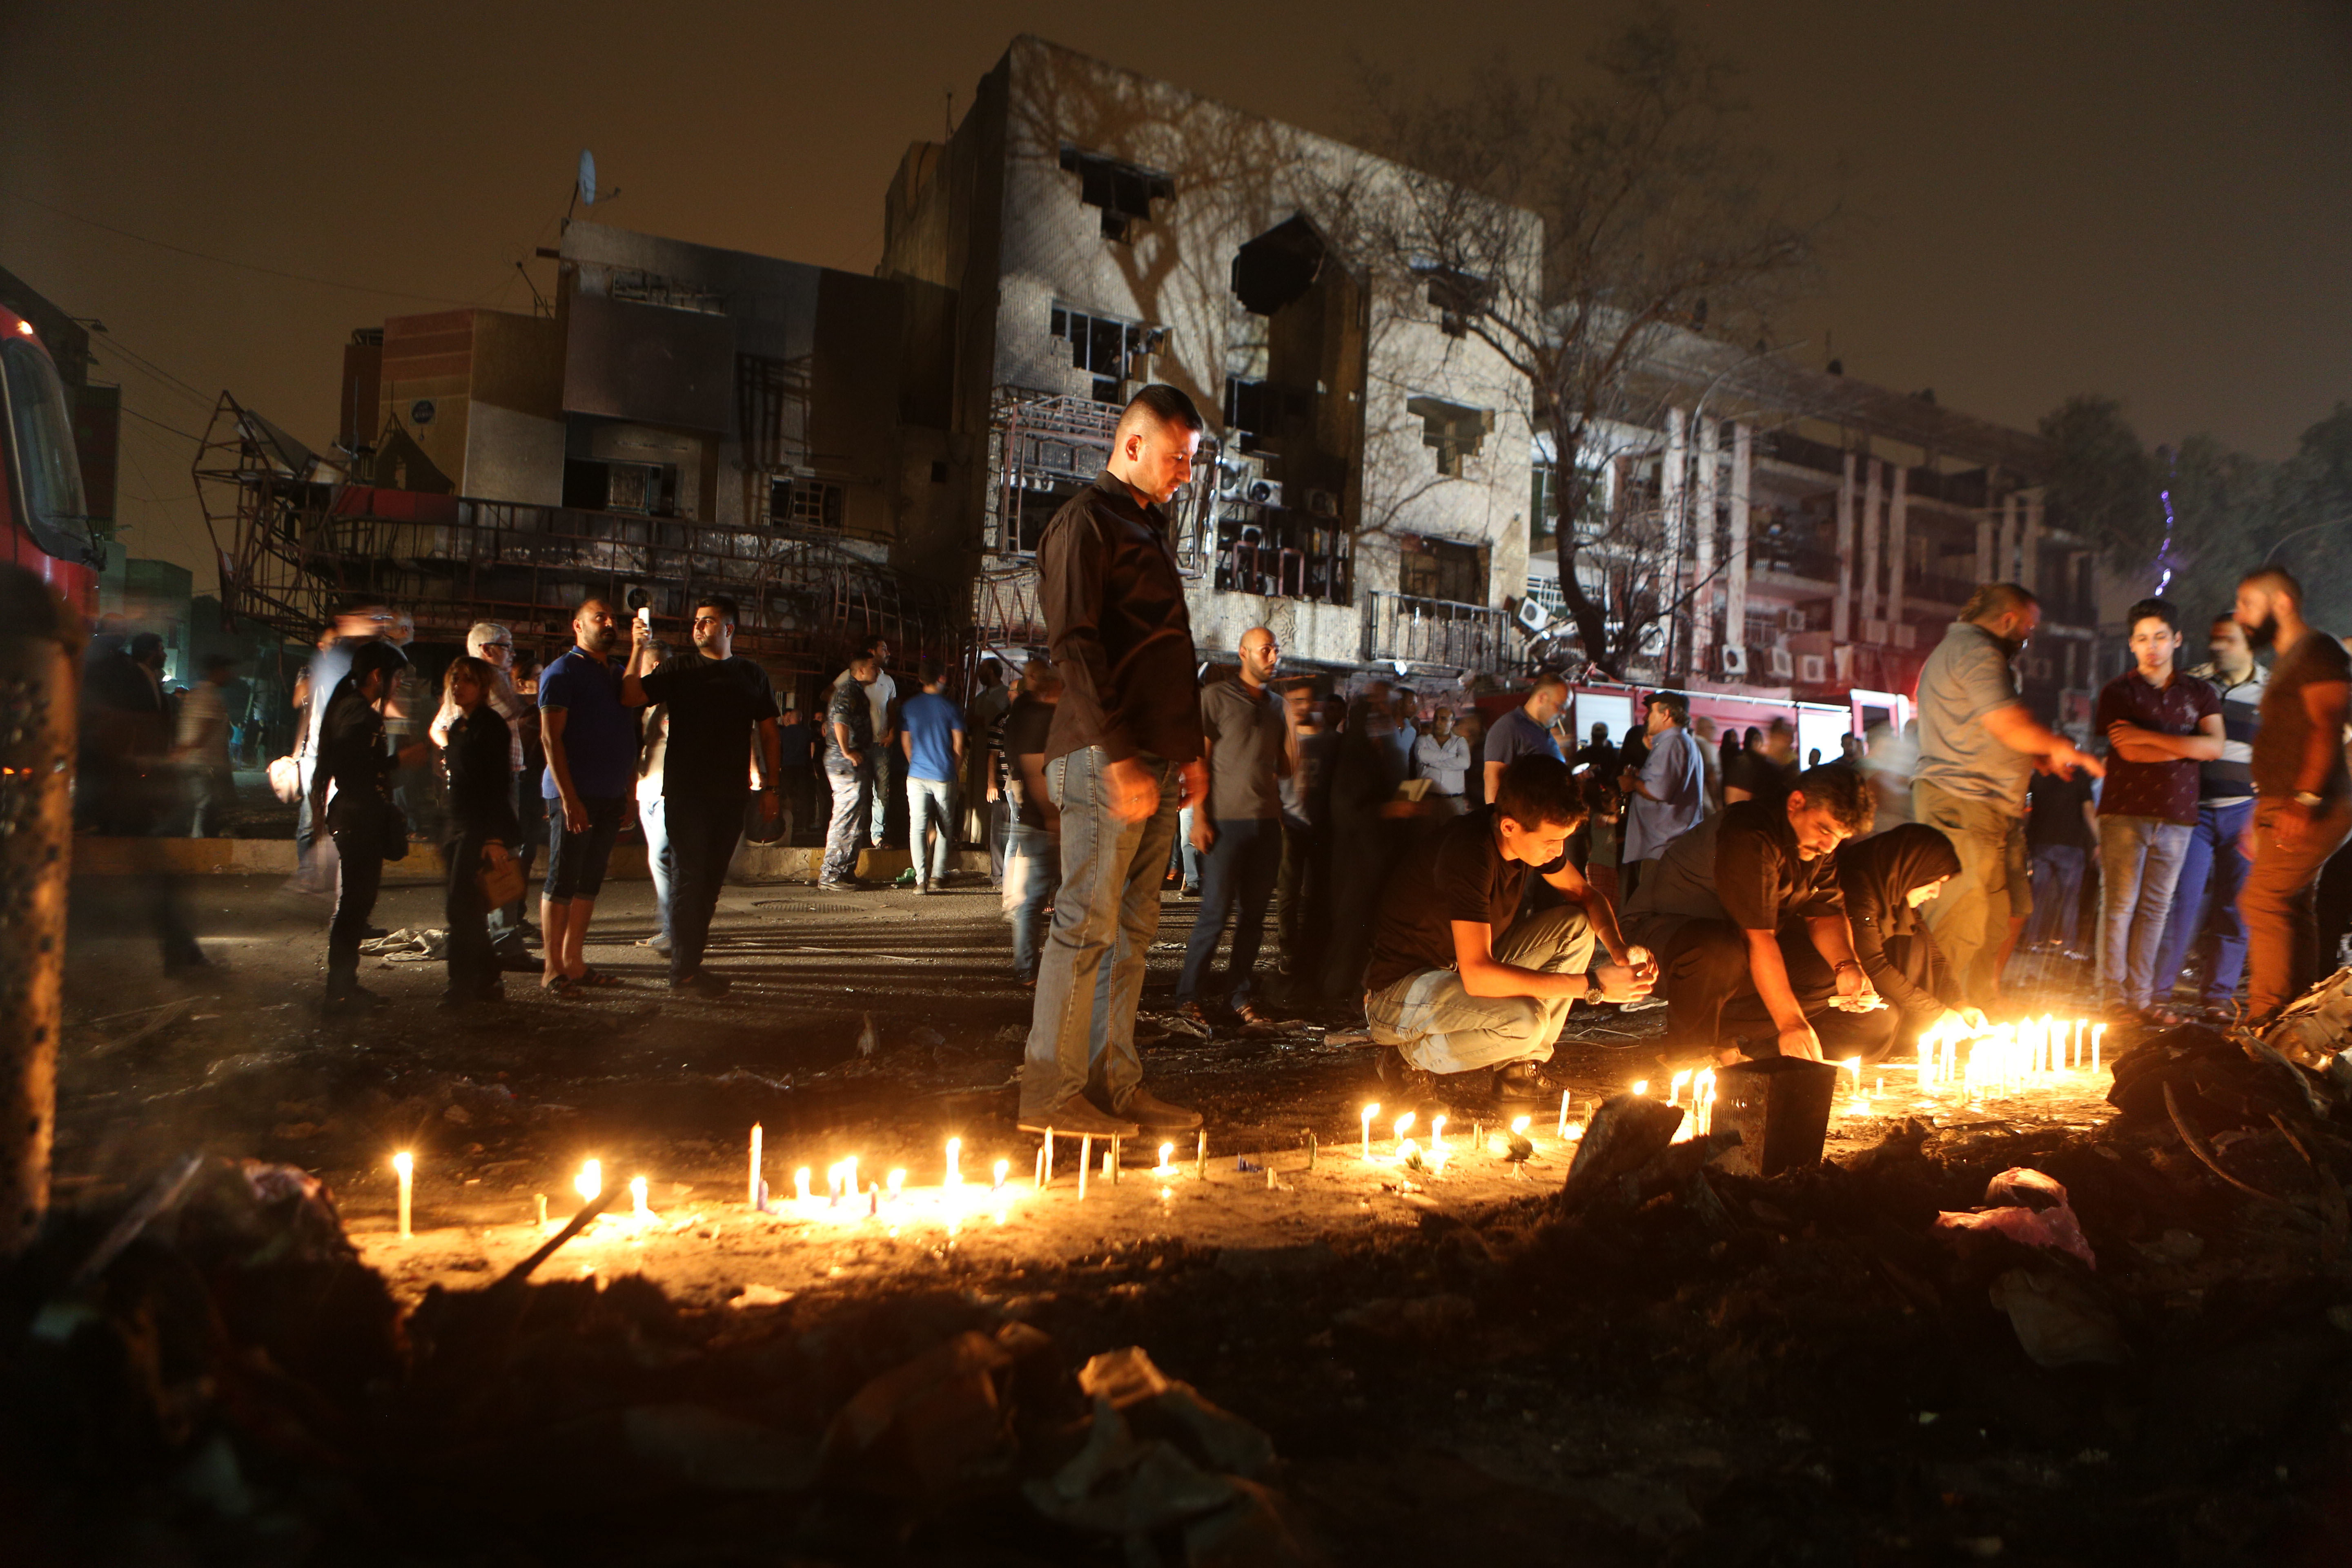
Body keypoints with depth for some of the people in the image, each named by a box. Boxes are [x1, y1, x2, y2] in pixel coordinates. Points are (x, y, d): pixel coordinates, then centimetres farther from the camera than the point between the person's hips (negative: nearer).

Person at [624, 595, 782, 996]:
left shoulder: (752, 675, 11)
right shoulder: (678, 669, 4)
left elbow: (768, 733, 12)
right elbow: (630, 696, -7)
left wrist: (770, 788, 7)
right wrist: (640, 648, -15)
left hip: (731, 795, 3)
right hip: (685, 792, -3)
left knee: (712, 879, 8)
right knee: (690, 876, -6)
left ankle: (690, 962, 17)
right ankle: (685, 969, -3)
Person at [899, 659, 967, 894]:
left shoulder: (908, 706, 5)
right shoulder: (950, 707, -3)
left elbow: (905, 742, 13)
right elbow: (958, 747, -2)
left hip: (917, 776, 2)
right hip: (944, 777, -2)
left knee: (917, 827, 0)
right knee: (945, 828, 12)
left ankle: (921, 879, -8)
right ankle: (937, 876, 13)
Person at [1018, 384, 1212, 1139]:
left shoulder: (1150, 529, 23)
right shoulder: (1086, 520, -5)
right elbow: (1073, 645, -15)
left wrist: (1191, 749, 19)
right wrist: (1119, 758, -21)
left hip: (1157, 759, 9)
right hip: (1108, 761, -9)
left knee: (1132, 928, 9)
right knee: (1088, 924, -6)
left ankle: (1117, 1083, 16)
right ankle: (1052, 1091, 1)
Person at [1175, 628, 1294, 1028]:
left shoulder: (1277, 705, 16)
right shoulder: (1216, 696, 0)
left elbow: (1289, 768, 13)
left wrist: (1292, 722, 1)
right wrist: (1199, 818, -11)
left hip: (1268, 821, 6)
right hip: (1227, 820, -5)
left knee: (1254, 913, 7)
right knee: (1215, 912, -6)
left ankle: (1239, 995, 16)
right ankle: (1188, 997, 3)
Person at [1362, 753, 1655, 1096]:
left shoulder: (1533, 833, -7)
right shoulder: (1469, 852, -33)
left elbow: (1587, 894, 9)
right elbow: (1477, 976, -38)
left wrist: (1619, 948, -13)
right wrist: (1592, 984, -33)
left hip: (1468, 969, 9)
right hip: (1398, 991, -9)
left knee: (1576, 925, -4)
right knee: (1523, 1021, -33)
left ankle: (1521, 1065, 0)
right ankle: (1411, 1059, -6)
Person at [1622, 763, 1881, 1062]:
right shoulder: (1750, 837, -30)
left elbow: (1826, 913, 0)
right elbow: (1757, 937, -35)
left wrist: (1847, 966, -22)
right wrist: (1791, 1023, -38)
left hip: (1729, 933, 9)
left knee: (1826, 974, -7)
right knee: (1722, 955, -41)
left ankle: (1719, 1036, -2)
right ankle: (1689, 1049, -15)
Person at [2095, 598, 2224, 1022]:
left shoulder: (2200, 693, 13)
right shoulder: (2118, 691, 3)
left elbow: (2215, 747, -4)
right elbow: (2130, 752, -11)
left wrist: (2148, 736, -12)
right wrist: (2187, 747, -4)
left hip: (2176, 816, 3)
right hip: (2125, 812, -3)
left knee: (2155, 907, 5)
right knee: (2119, 905, -5)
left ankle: (2141, 998, 10)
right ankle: (2115, 998, 1)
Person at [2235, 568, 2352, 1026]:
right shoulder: (2288, 659, 22)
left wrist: (2305, 798, -28)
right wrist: (2263, 816, 25)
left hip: (2312, 810, -10)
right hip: (2286, 809, 10)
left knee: (2263, 901, -15)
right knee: (2294, 910, 10)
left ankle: (2264, 1019, -14)